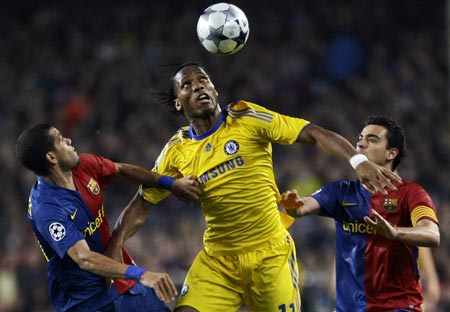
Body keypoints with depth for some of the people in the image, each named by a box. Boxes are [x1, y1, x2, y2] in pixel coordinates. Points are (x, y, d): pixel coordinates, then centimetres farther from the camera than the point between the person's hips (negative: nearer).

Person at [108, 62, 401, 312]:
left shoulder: (247, 118, -6)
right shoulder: (176, 152, 2)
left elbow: (314, 134, -11)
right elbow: (141, 206, 8)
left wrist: (358, 161, -25)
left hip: (271, 255, -2)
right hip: (217, 260, 2)